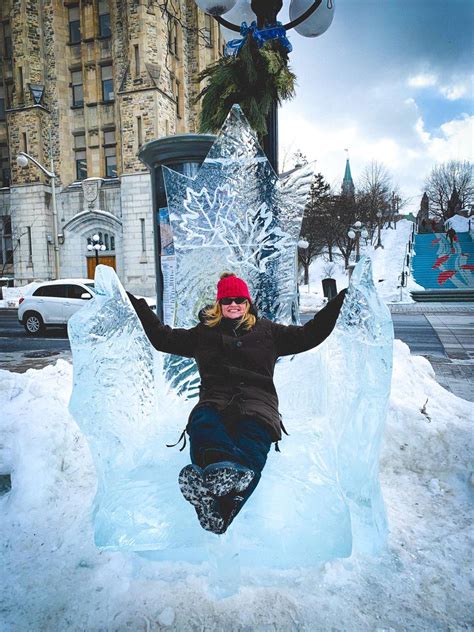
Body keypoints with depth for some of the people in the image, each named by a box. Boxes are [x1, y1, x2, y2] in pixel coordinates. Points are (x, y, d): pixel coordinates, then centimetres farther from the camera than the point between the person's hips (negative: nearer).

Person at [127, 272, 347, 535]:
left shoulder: (267, 331, 26)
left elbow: (309, 335, 24)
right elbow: (164, 338, 32)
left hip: (256, 402, 0)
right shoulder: (204, 332, 28)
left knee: (251, 449, -34)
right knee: (202, 425, -37)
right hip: (214, 402, 1)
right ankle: (226, 470, -66)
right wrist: (139, 305, 32)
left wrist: (337, 302, 19)